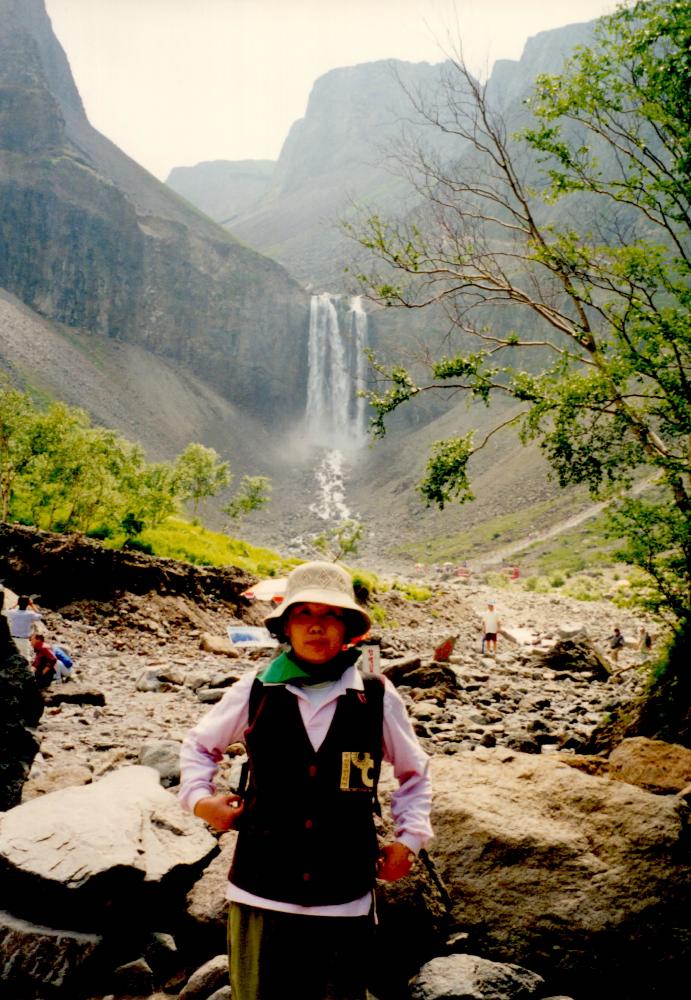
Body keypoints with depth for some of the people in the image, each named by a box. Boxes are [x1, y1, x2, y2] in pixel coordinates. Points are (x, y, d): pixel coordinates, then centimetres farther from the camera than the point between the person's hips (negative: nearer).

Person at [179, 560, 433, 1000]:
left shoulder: (378, 698, -4)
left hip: (345, 900, 0)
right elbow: (200, 745, 15)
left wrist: (410, 837, 2)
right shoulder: (255, 691, -4)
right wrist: (199, 796, -1)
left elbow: (415, 772, 13)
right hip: (261, 893, 0)